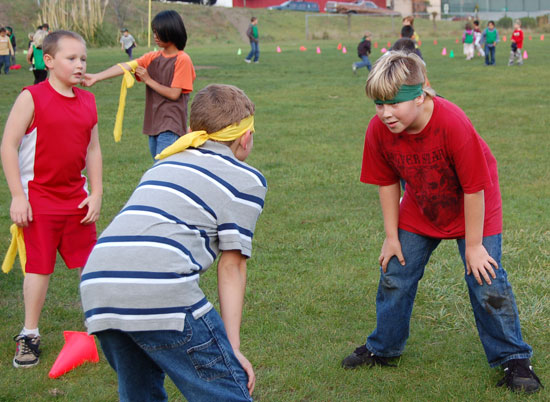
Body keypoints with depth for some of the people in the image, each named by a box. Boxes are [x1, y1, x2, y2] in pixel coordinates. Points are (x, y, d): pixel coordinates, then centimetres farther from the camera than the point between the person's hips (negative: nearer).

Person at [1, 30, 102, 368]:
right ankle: (30, 335, 14)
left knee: (89, 263, 8)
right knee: (39, 267, 1)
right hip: (38, 198, -4)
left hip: (77, 198, 5)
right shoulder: (32, 98, -11)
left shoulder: (88, 101, 6)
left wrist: (96, 194, 5)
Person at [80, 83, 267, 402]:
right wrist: (233, 347, 5)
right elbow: (232, 267, 5)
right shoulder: (246, 179, 11)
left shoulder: (164, 164, 31)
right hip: (159, 293, -7)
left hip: (96, 287, 7)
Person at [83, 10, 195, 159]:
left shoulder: (182, 60, -9)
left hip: (171, 126, -7)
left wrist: (148, 80, -7)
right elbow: (126, 66, -5)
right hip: (153, 123, 7)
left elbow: (174, 94, -12)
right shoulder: (152, 57, 10)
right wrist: (97, 77, -17)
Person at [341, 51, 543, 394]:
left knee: (486, 282, -7)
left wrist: (473, 245, -19)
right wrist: (391, 236, -2)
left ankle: (513, 360, 9)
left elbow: (474, 188, -27)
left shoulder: (453, 124, -37)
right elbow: (387, 183, -6)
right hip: (420, 211, 5)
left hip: (472, 209, -4)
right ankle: (383, 349, 30)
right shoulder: (378, 130, -23)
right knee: (395, 274, 9)